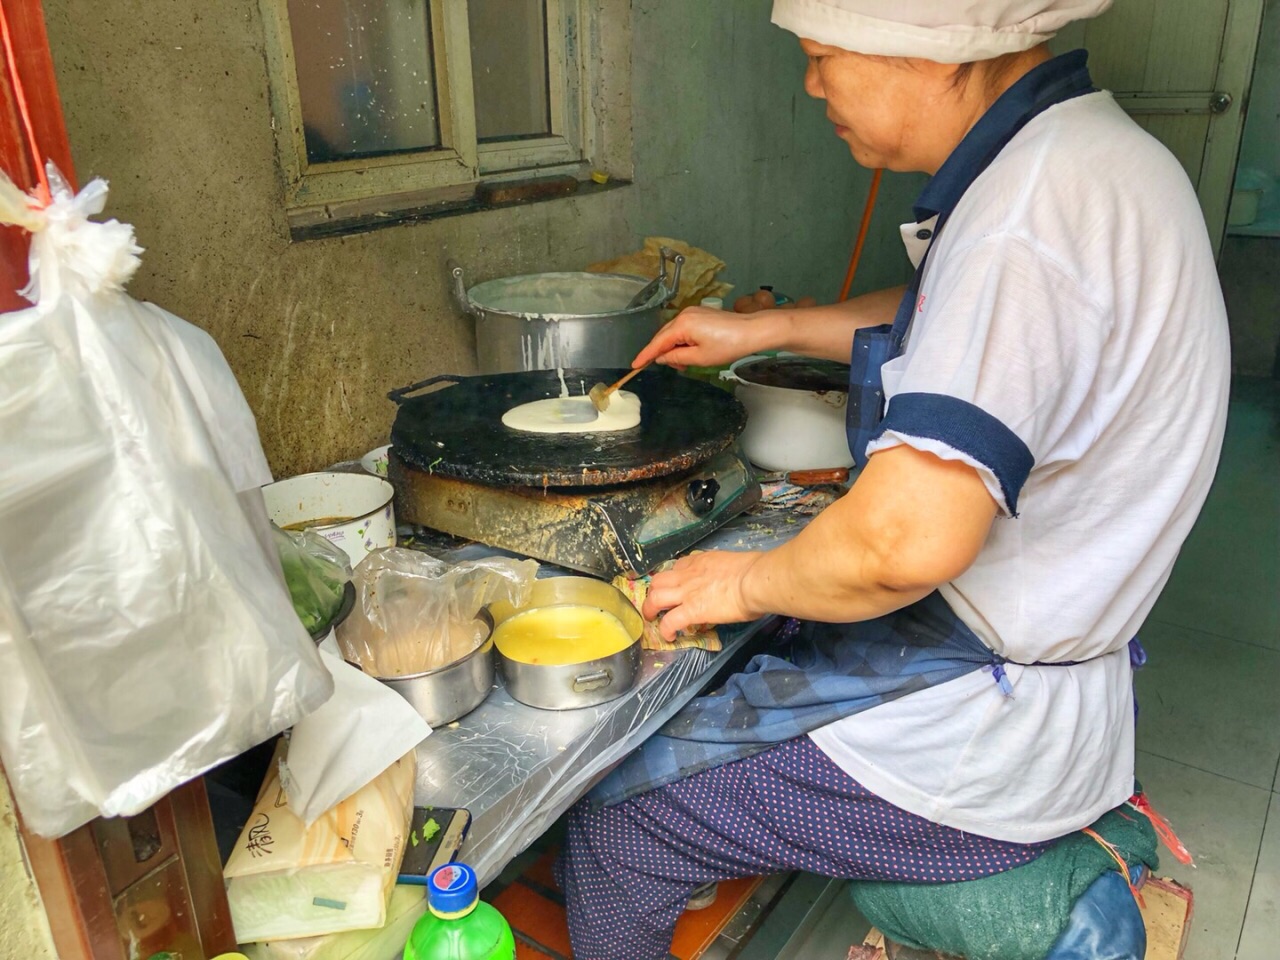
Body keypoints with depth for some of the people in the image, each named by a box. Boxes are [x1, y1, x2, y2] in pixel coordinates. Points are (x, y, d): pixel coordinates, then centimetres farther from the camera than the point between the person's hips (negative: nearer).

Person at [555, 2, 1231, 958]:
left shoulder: (1033, 211, -28)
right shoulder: (1077, 148, 6)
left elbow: (909, 537, -36)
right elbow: (943, 329, 23)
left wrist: (747, 583, -16)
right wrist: (764, 329, 20)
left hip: (982, 736, -10)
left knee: (612, 823, 0)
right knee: (694, 683, 25)